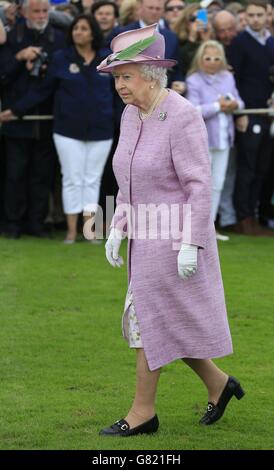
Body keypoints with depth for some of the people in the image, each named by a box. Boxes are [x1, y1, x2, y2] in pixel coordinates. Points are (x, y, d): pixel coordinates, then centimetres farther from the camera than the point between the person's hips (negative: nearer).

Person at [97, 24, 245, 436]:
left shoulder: (183, 117, -19)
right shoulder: (132, 116, 5)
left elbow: (200, 186, -19)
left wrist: (190, 245, -21)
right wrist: (118, 229, 9)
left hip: (176, 239, -8)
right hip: (147, 237, 8)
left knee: (149, 321, -1)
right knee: (170, 324, 14)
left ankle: (143, 411, 10)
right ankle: (218, 384, 30)